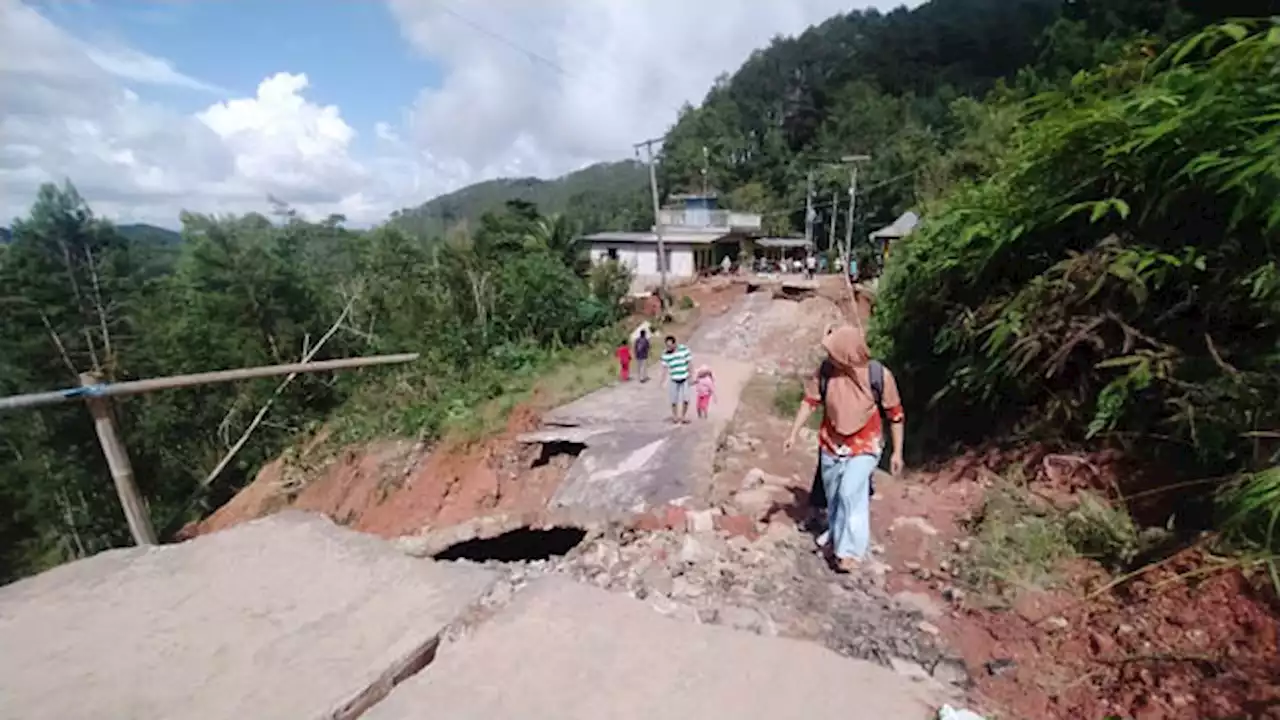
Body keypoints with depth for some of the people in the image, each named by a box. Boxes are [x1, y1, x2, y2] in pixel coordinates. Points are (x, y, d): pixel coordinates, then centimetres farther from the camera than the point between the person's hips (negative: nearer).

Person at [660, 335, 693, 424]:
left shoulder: (684, 350, -11)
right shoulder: (665, 355, -9)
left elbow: (689, 363, -3)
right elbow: (664, 368, -1)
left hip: (685, 379, 0)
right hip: (673, 380, 0)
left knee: (685, 399, 6)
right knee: (674, 400, 6)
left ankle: (684, 416, 26)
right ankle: (675, 416, 26)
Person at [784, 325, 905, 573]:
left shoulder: (879, 375, -21)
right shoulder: (825, 371, -16)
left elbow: (895, 414, -8)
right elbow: (810, 402, -3)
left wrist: (897, 452, -4)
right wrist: (793, 434, -4)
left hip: (864, 447, -3)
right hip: (831, 445, 3)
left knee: (851, 494, -18)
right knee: (833, 497, 16)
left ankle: (850, 550, -2)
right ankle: (836, 537, 42)